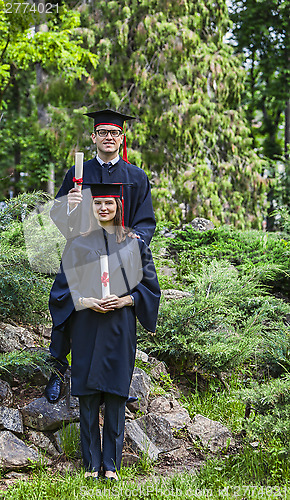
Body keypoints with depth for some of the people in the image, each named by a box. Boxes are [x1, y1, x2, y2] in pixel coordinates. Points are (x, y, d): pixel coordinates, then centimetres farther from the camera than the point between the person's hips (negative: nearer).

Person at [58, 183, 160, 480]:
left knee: (115, 395, -1)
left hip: (120, 325, 0)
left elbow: (149, 285, 7)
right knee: (87, 396, 0)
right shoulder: (79, 243, 8)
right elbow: (66, 284, 7)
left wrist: (125, 300, -10)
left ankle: (111, 463, 8)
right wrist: (84, 301, -11)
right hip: (87, 326, 0)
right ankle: (91, 463, 9)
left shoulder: (133, 243, 8)